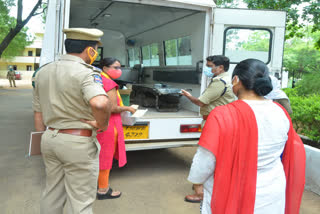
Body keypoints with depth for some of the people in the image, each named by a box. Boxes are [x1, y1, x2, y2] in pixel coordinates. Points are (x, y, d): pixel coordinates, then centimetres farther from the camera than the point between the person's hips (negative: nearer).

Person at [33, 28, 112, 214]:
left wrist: (43, 142, 21)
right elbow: (101, 104, -38)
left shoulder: (43, 72, 6)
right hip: (79, 143, -7)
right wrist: (102, 124, -18)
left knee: (52, 193, 23)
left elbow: (38, 113, 12)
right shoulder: (85, 73, -18)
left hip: (50, 138, 7)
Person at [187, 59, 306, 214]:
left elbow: (202, 168, -22)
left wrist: (196, 178, -2)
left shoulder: (221, 116, -25)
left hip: (232, 200, -5)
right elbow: (293, 151, 8)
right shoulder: (281, 112, -6)